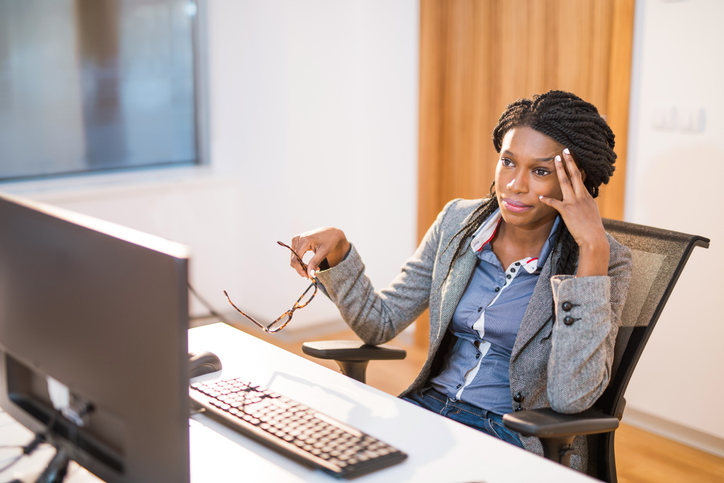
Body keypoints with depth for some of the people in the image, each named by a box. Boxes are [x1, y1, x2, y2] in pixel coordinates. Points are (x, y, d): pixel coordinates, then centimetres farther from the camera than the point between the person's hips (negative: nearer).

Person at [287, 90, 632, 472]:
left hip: (520, 438, -4)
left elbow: (570, 398, -24)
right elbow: (380, 323, 5)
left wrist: (593, 249, -25)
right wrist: (337, 250, -13)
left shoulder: (604, 261, -11)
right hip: (430, 405, 5)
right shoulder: (458, 221, 3)